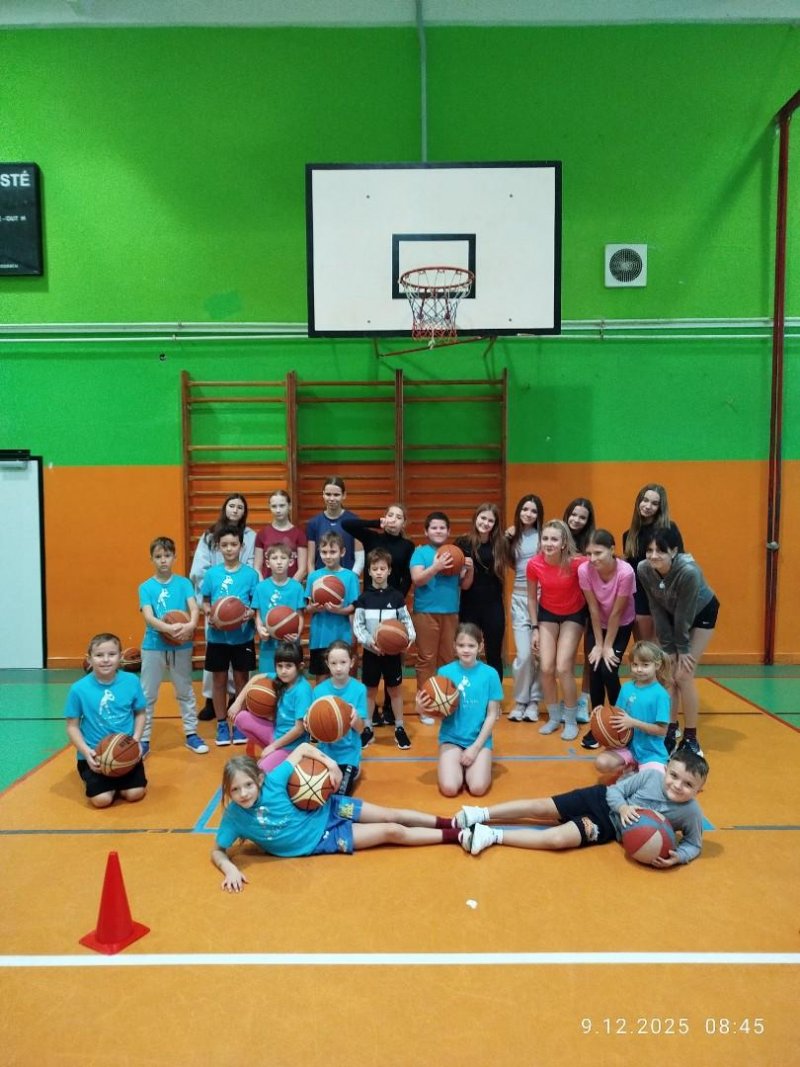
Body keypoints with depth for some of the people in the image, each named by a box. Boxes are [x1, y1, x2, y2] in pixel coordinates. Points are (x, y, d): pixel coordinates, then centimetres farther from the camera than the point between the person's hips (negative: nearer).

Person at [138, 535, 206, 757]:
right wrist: (168, 628, -32)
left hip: (181, 646, 1)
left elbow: (194, 608, -11)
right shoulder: (146, 587, -3)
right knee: (147, 695, 7)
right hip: (153, 646, -1)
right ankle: (143, 739, 19)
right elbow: (148, 616, -15)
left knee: (185, 692, 13)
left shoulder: (183, 583, 0)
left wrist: (191, 625, -32)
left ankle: (191, 735, 26)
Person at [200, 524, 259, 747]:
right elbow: (205, 601, 5)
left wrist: (250, 613, -21)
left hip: (243, 636, -1)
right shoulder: (212, 573, 0)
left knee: (241, 679, 9)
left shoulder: (250, 573, -4)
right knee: (219, 680, 10)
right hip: (217, 636, 1)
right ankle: (222, 724, 24)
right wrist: (208, 613, -15)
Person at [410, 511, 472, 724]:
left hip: (451, 612, 4)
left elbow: (464, 585, 11)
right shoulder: (421, 552, -1)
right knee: (427, 659, -1)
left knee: (447, 658, 11)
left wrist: (469, 570, -7)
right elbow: (417, 579, -14)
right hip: (426, 612, -4)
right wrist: (436, 567, -25)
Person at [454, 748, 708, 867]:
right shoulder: (651, 776, -15)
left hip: (609, 828, -1)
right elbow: (615, 790, -6)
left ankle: (492, 836, -16)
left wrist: (677, 857, -22)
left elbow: (694, 845, -2)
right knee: (541, 807, -9)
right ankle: (480, 814, 1)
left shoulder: (691, 813, -15)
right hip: (603, 799, 1)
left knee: (557, 839, -22)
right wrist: (623, 807, -26)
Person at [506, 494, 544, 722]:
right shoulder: (513, 536, 9)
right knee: (524, 654, -3)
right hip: (519, 597, 2)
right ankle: (520, 701, 14)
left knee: (539, 653, 4)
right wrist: (508, 540, 2)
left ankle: (534, 701, 19)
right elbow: (511, 564, 12)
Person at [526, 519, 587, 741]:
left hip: (574, 614, -2)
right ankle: (554, 717, 19)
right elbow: (532, 597, -5)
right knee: (546, 668, -4)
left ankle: (571, 720, 11)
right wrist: (535, 628, -4)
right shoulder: (534, 564, -20)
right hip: (548, 614, 2)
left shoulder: (577, 563, -29)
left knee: (563, 668, -11)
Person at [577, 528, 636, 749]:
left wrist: (608, 646, -16)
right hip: (597, 625, 2)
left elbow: (616, 612, -23)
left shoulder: (625, 572, -31)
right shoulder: (584, 570, -24)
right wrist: (598, 644, -13)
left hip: (621, 626, -2)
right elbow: (593, 609, -17)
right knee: (594, 671, -8)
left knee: (609, 670, -14)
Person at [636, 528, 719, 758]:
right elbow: (657, 611, -14)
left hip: (701, 613, -4)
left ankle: (691, 739, 6)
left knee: (683, 676, -8)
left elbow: (685, 614, -26)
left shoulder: (689, 571, -38)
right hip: (671, 614, 4)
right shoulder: (643, 569, -25)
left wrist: (683, 648, -15)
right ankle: (671, 729, 16)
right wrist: (668, 647, -11)